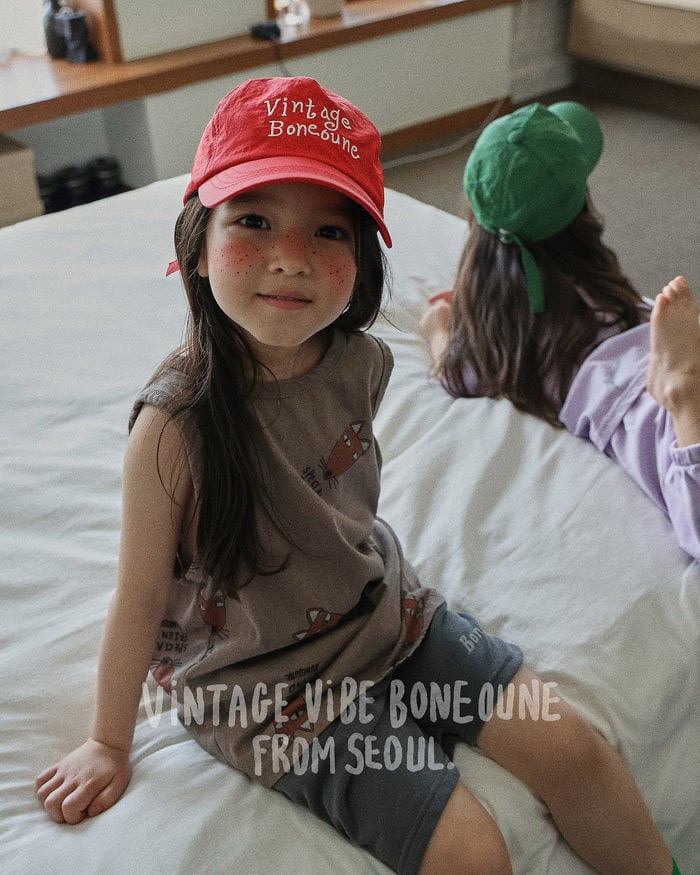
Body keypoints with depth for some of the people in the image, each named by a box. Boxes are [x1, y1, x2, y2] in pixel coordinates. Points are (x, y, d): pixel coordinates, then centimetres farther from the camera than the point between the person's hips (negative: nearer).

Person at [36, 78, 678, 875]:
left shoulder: (359, 362, -11)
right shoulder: (177, 425, -29)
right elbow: (141, 600, -16)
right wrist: (109, 744, -3)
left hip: (386, 611, 6)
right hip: (271, 685, -5)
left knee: (570, 747, 4)